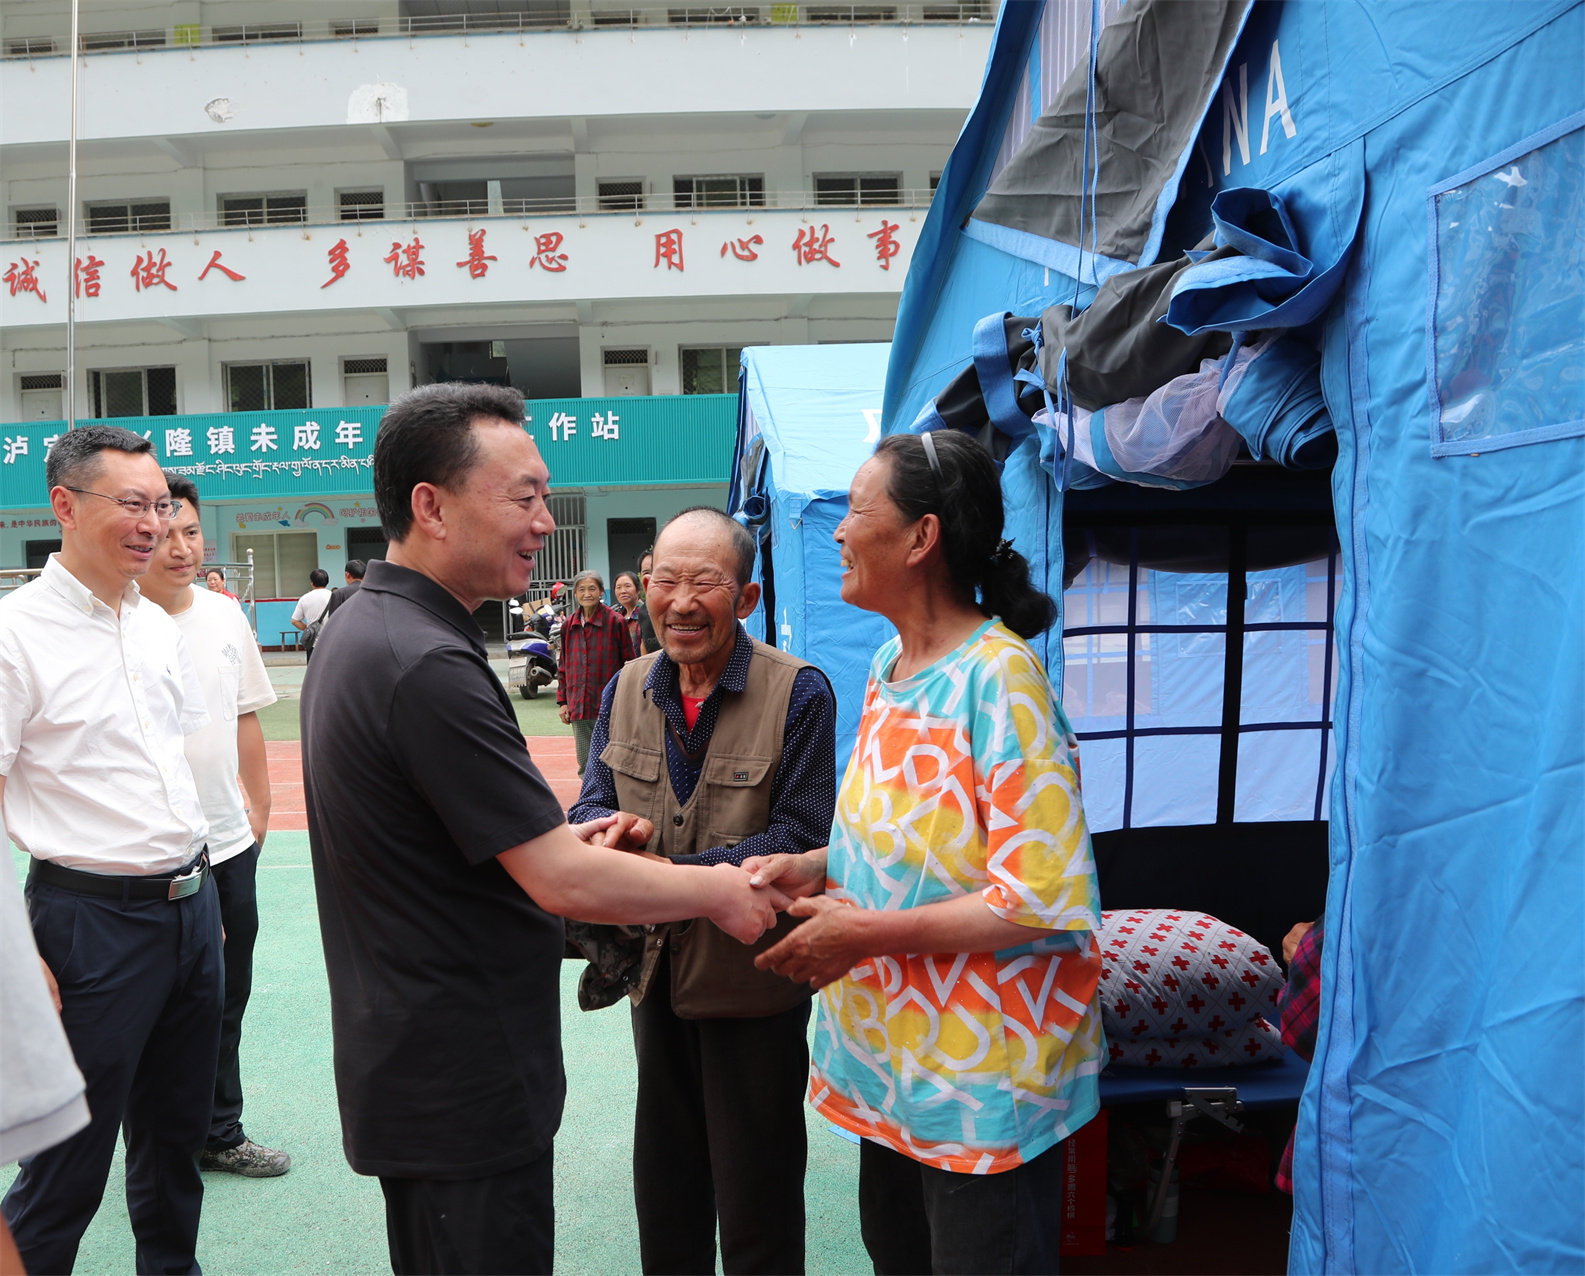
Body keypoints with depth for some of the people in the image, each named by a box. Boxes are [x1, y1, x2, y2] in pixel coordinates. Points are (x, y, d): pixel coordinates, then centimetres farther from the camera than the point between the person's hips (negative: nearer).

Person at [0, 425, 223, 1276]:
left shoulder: (156, 624, 9)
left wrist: (200, 883, 16)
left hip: (191, 906, 7)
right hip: (92, 915, -6)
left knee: (177, 1133, 20)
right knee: (69, 1157, 7)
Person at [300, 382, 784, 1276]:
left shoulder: (361, 629, 7)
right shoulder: (429, 665, -26)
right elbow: (562, 882, -24)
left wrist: (549, 836, 9)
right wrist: (716, 890, -9)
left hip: (404, 1061, 10)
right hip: (464, 1090, -10)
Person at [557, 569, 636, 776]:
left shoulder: (615, 621, -5)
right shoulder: (569, 625, 9)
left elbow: (630, 663, -2)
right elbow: (563, 666, 17)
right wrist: (562, 701, 12)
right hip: (578, 708, 4)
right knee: (585, 765, 9)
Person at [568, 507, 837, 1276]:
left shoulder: (798, 692, -15)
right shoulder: (627, 690, 2)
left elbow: (795, 840, -18)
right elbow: (591, 806, 4)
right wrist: (609, 828, -21)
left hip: (752, 979, -5)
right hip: (656, 972, 5)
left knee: (755, 1202, 12)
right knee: (663, 1184, 23)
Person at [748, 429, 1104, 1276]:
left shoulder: (998, 678, -22)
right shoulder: (890, 666, 5)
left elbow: (1043, 899, -25)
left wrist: (866, 934, -22)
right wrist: (813, 869, -1)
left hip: (984, 1071, -8)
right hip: (895, 1047, 8)